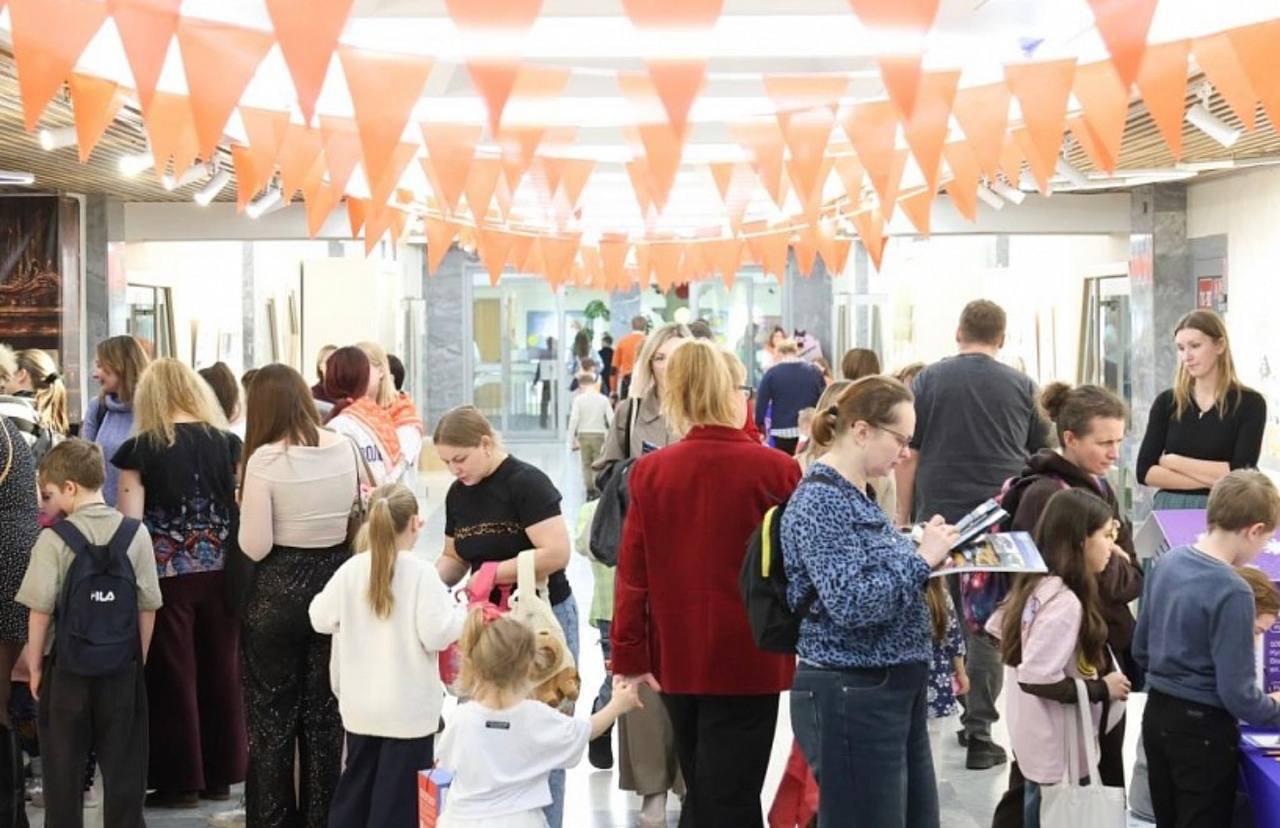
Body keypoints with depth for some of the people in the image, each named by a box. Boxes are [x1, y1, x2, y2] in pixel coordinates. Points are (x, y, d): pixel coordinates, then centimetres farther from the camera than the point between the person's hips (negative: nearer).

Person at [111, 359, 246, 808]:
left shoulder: (139, 449, -5)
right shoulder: (228, 442, 3)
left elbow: (129, 521, -7)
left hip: (167, 574, -3)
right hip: (220, 571, 3)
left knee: (173, 674, 6)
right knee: (220, 670, 12)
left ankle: (181, 780, 11)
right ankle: (220, 774, 20)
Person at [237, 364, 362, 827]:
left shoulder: (264, 459, -17)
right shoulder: (345, 449, -2)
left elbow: (254, 548, -16)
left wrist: (246, 508, 0)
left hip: (279, 592, -5)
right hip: (335, 582, 5)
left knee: (272, 718, 9)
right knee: (325, 715, 16)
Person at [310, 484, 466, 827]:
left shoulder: (351, 570, -3)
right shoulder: (421, 571, -15)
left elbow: (320, 619, 6)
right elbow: (435, 634, -19)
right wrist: (463, 612, -2)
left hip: (360, 706, 5)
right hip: (409, 709, -5)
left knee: (355, 787, 19)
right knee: (399, 798, 3)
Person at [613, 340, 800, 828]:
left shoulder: (649, 472, -4)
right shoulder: (775, 469, -11)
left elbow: (632, 575, -2)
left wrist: (629, 657, 6)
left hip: (677, 659, 4)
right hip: (748, 660, -3)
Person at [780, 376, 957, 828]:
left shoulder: (859, 496, 13)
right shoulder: (820, 502, -16)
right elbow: (851, 602, -25)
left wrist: (928, 558, 6)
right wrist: (922, 559, -18)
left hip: (895, 692, 10)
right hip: (850, 699, -10)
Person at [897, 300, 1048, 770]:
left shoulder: (929, 381, 1)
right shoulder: (1021, 387, 4)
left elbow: (909, 455, 0)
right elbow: (1043, 456, 11)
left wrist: (904, 516, 8)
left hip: (938, 519, 0)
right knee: (988, 626, 3)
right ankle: (978, 731, 1)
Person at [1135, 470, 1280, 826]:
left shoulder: (1167, 562, -1)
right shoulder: (1232, 592, -24)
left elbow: (1141, 649, 10)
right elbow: (1237, 694, -22)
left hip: (1156, 715, 8)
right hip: (1203, 729, -7)